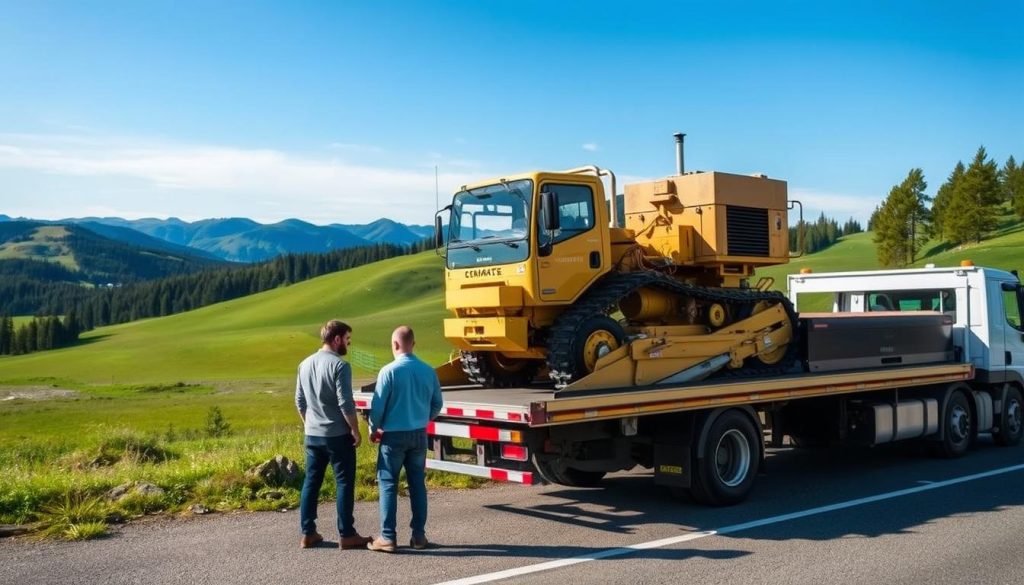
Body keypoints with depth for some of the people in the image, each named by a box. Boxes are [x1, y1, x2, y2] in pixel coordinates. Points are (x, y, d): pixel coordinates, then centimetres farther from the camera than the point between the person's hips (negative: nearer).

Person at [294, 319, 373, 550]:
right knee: (344, 483, 2)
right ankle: (347, 535, 6)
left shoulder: (305, 364, 8)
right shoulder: (339, 365, -15)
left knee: (311, 482, 12)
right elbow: (345, 403, -18)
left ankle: (307, 533, 16)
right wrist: (356, 430, -9)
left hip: (312, 435, 7)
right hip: (338, 435, -7)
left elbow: (300, 401, 13)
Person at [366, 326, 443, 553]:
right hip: (419, 435, 4)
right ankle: (419, 535, 15)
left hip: (394, 435, -4)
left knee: (388, 484, 5)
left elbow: (378, 405, -11)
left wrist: (373, 429, 5)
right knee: (418, 484, 11)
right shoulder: (428, 371, 0)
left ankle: (388, 537, 6)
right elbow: (437, 404, 8)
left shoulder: (389, 371, -14)